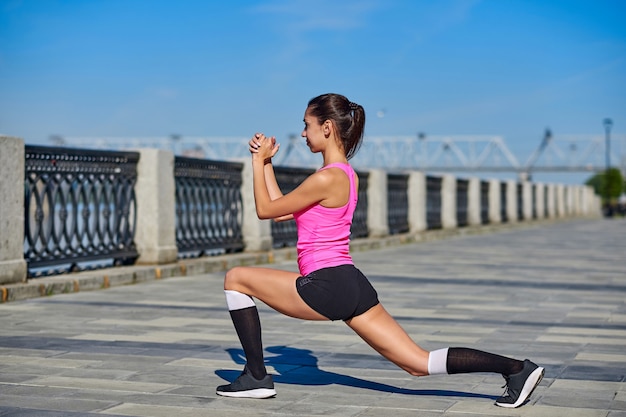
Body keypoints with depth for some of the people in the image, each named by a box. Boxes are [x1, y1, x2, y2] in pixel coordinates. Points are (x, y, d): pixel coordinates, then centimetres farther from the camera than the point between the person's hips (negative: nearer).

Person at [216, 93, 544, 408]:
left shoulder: (326, 179, -13)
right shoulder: (346, 175, 16)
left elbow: (265, 210, -4)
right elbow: (281, 212, 20)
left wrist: (258, 160, 6)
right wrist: (266, 162, 21)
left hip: (326, 287, -9)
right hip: (352, 286, 9)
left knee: (236, 279, 5)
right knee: (420, 363, 7)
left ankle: (257, 378, 7)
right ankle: (515, 369, 0)